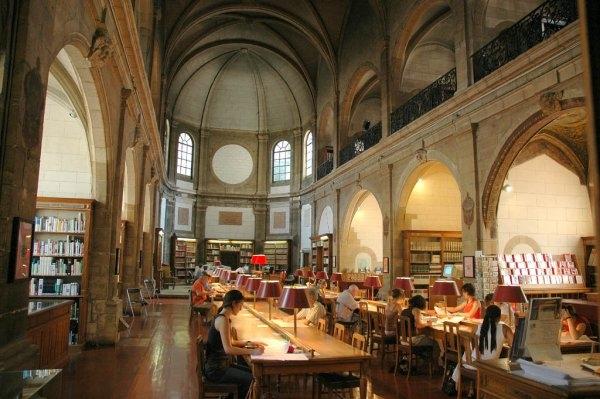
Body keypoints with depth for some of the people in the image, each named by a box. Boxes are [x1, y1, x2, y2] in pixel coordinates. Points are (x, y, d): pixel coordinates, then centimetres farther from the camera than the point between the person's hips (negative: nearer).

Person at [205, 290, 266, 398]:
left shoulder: (225, 317, 9)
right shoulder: (223, 319, -22)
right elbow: (228, 349, -30)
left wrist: (248, 343, 5)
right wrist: (252, 351, -27)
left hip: (221, 364, 10)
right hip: (215, 369, -10)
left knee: (252, 372, 12)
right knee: (251, 379, -11)